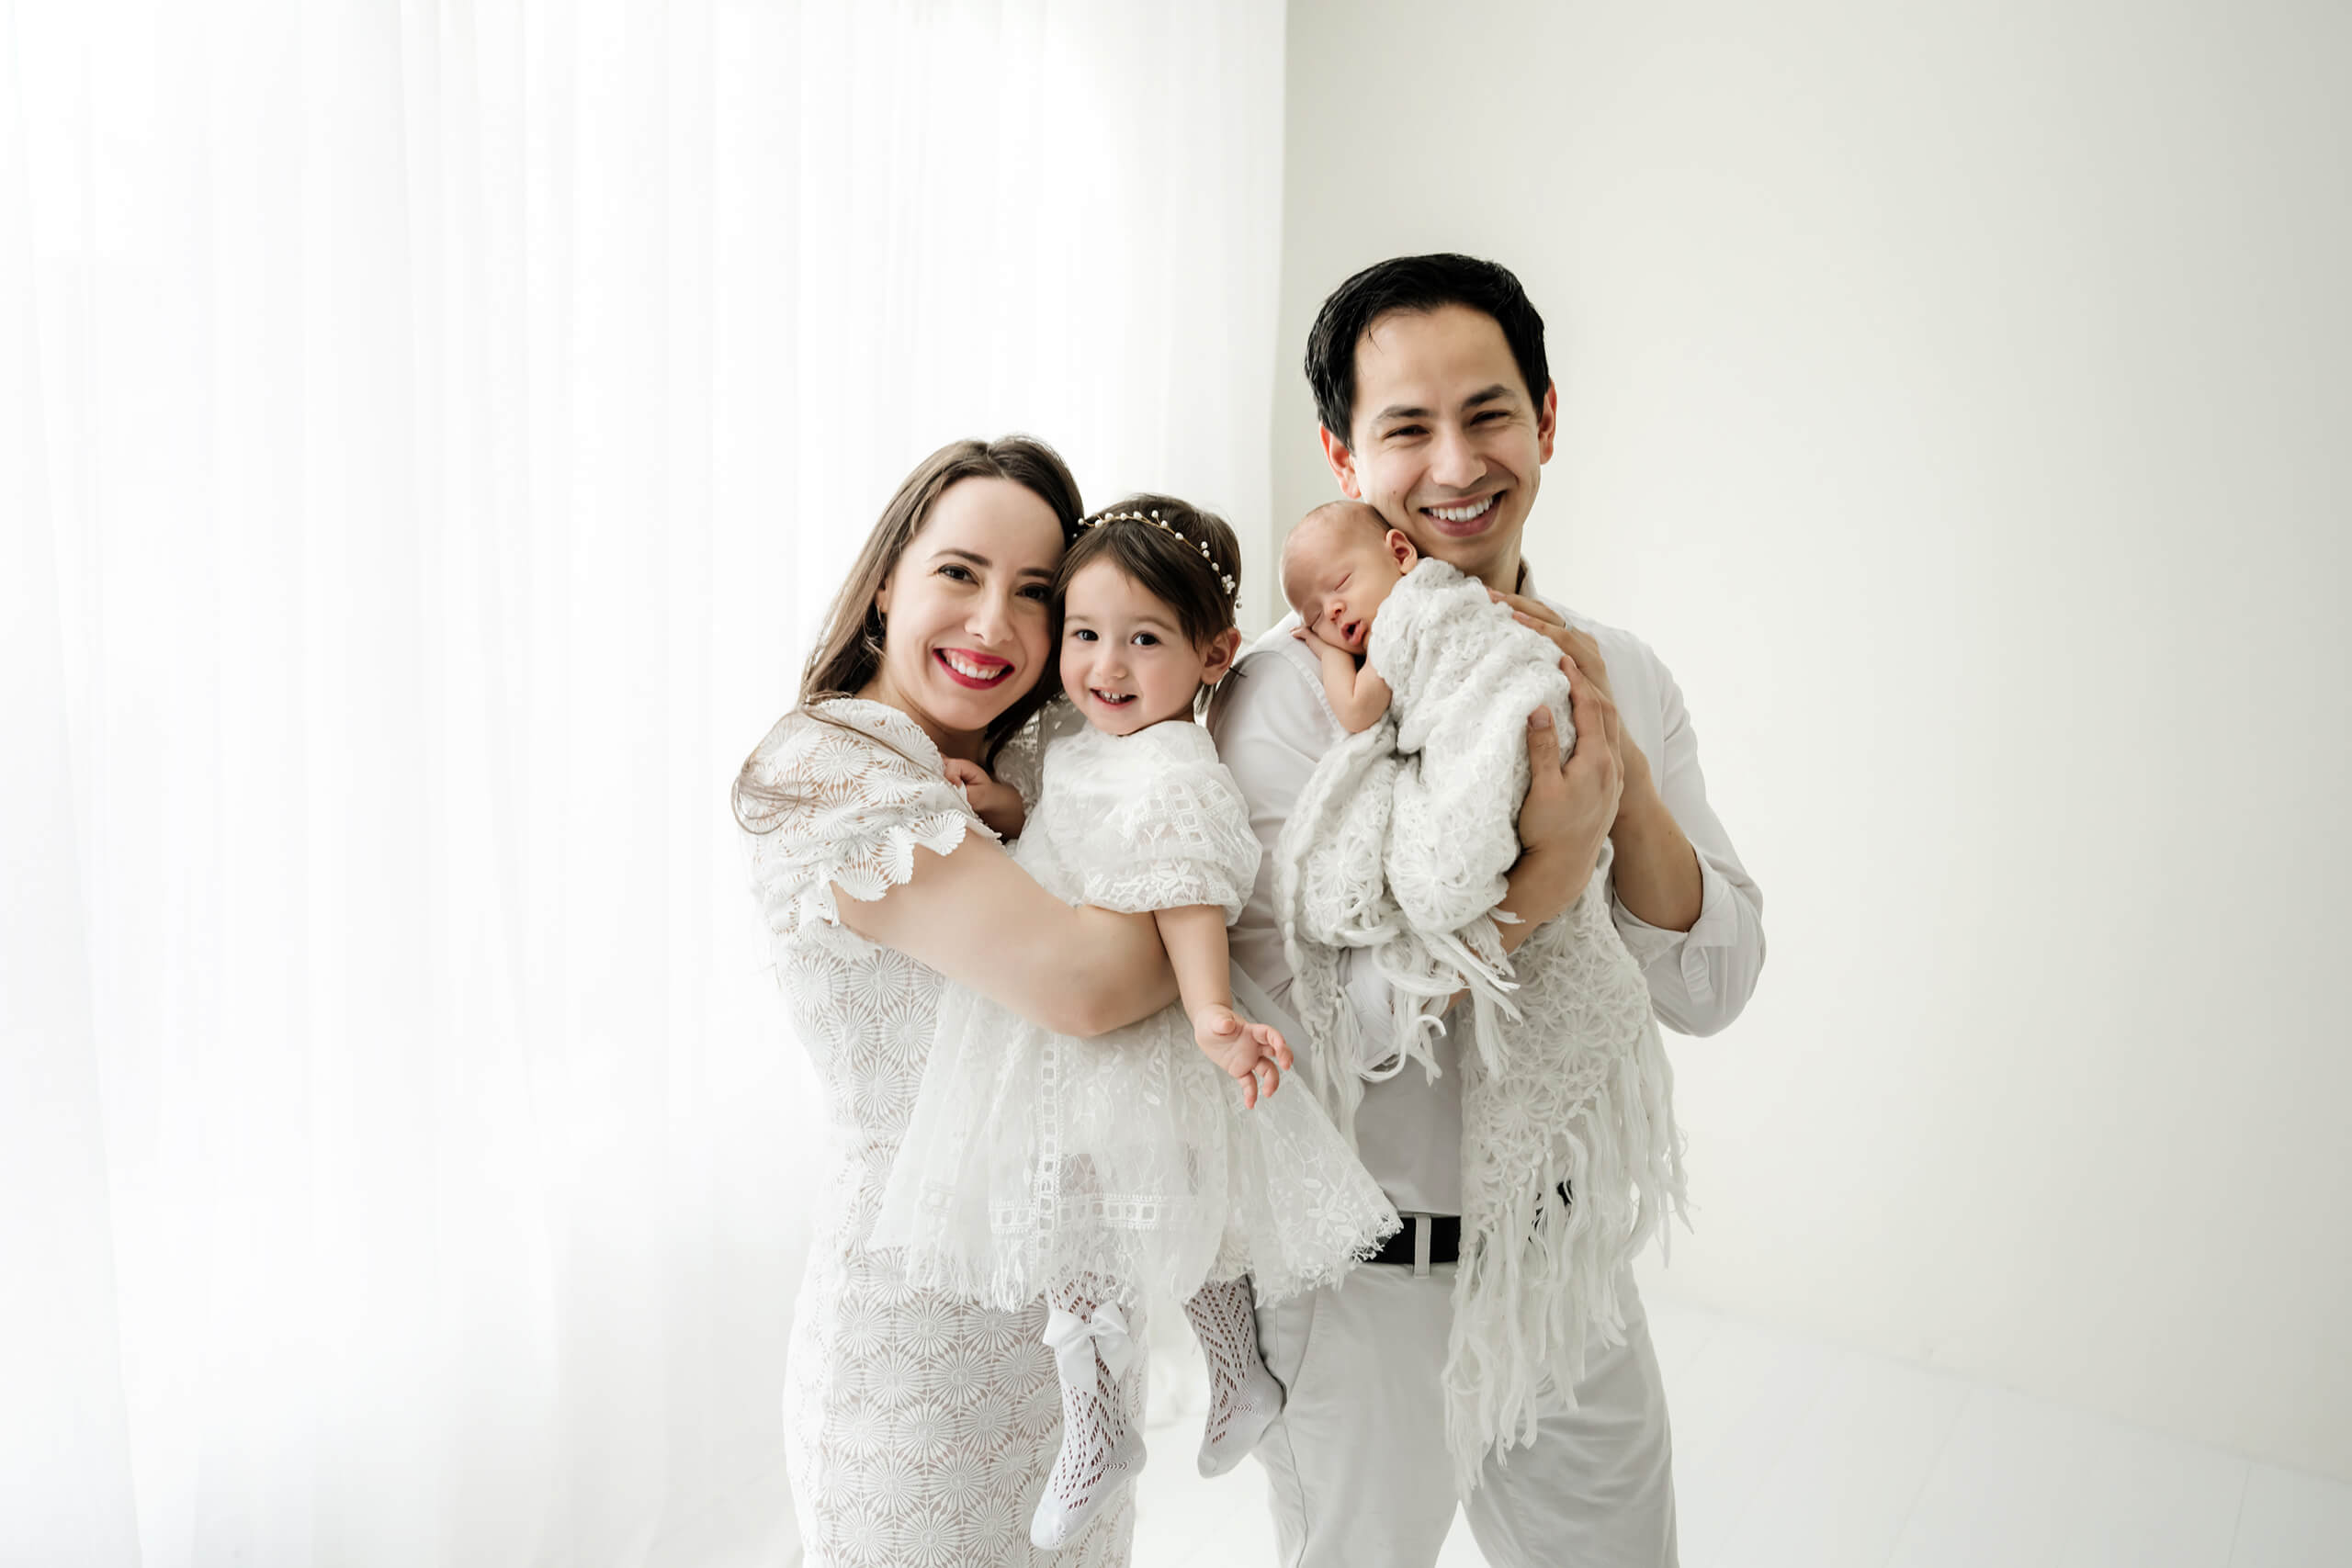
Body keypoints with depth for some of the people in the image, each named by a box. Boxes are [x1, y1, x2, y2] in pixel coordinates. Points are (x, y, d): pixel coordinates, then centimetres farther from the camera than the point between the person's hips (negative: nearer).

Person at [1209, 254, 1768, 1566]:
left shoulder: (1620, 675, -1)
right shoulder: (1291, 693, -18)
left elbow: (1710, 989, -5)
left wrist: (1624, 770, -20)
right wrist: (1545, 878, -34)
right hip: (1369, 1275, -4)